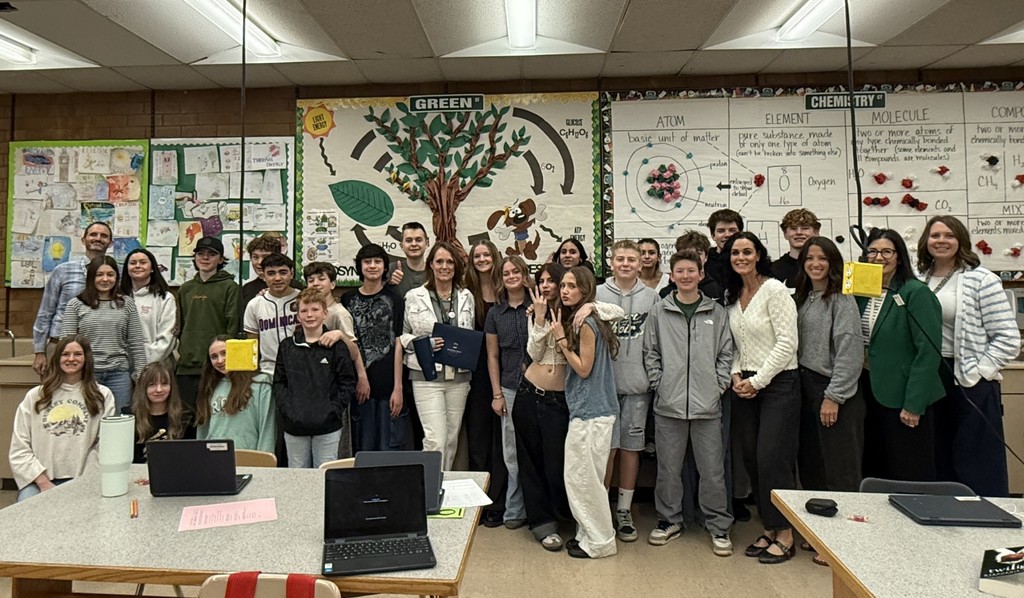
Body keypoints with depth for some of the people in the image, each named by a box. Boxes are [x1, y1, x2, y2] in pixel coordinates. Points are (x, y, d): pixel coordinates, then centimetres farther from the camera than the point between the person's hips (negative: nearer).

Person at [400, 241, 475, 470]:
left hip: (458, 375, 4)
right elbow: (402, 335, 2)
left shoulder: (466, 297, 10)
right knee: (435, 440, -10)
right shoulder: (414, 296, 0)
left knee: (452, 439, 12)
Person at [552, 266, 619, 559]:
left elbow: (583, 369, -15)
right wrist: (561, 335, 4)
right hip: (587, 408, 10)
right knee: (580, 476, 16)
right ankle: (588, 533, 27)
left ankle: (599, 542, 14)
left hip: (591, 411, -10)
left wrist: (561, 339, -15)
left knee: (583, 477, 0)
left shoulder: (585, 323, -16)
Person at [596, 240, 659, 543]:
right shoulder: (597, 294, 1)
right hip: (604, 382, -2)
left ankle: (624, 510, 23)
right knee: (606, 447, 2)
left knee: (631, 447, 9)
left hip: (638, 384, 2)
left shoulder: (651, 297, 6)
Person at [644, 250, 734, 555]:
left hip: (707, 404, 0)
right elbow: (650, 353, 5)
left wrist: (720, 385, -2)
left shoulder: (717, 312, 5)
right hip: (668, 404, 0)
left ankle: (719, 525, 22)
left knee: (712, 469, 7)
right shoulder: (659, 312, 4)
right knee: (668, 467, 10)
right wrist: (659, 384, -3)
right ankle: (669, 519, 26)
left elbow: (726, 352, 7)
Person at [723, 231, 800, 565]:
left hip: (778, 383, -6)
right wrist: (736, 375, 0)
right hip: (745, 384, 7)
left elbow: (787, 343, -15)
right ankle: (768, 529, 22)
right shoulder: (731, 295, 10)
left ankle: (785, 535, 10)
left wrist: (758, 381, -14)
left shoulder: (775, 290, -11)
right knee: (751, 458, 8)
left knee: (772, 458, -6)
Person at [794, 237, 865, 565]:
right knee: (811, 464, 13)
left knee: (839, 468, 0)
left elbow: (850, 350, -16)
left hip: (835, 392, -7)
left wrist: (833, 396, -18)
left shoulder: (841, 298, -9)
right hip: (807, 387, 8)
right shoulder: (803, 298, 13)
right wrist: (803, 387, 7)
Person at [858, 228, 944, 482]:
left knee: (909, 476, 3)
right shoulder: (862, 293, 9)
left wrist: (914, 404, -17)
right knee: (874, 471, 14)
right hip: (871, 392, 6)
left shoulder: (916, 293, -10)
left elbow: (929, 351, -15)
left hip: (902, 396, -6)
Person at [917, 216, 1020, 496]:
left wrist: (977, 371, -14)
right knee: (940, 463, 16)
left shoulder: (981, 280, -7)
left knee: (979, 472, 2)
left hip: (969, 384, -5)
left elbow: (1009, 338, -9)